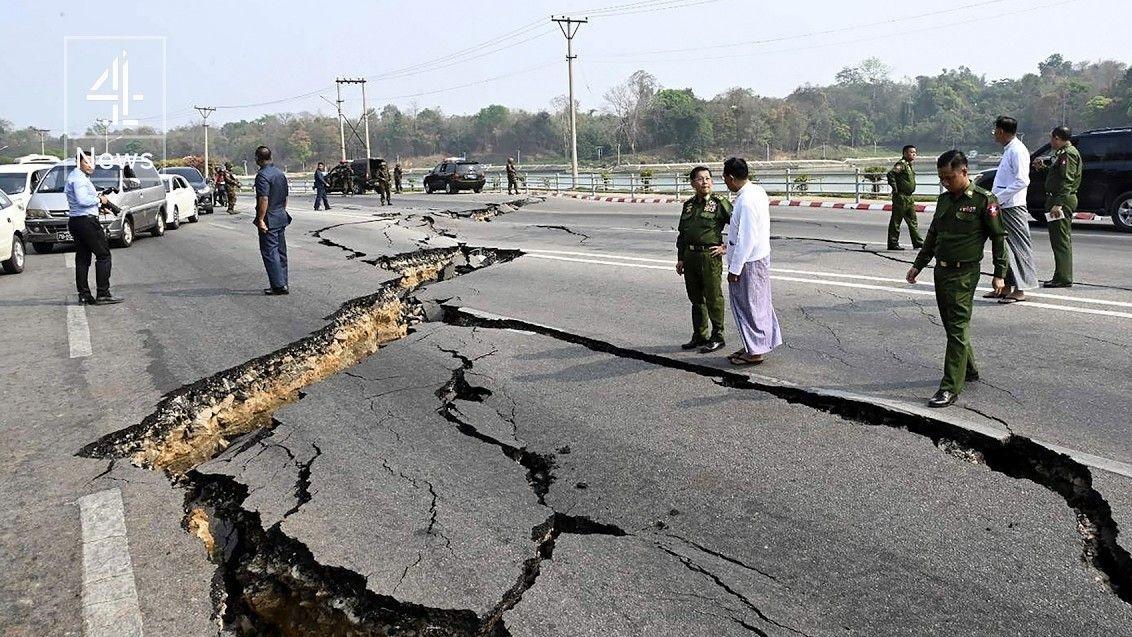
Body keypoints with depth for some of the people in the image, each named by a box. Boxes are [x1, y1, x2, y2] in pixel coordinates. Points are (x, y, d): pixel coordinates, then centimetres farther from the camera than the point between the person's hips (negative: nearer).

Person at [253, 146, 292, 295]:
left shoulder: (262, 175, -16)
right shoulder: (280, 173, 11)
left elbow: (264, 199, -24)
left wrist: (261, 220, -21)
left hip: (269, 220, -9)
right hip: (282, 218, 9)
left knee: (269, 252, -5)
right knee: (281, 252, 13)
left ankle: (279, 285, -8)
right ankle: (283, 283, 19)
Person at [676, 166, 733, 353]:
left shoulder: (720, 203, -4)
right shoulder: (688, 205, 13)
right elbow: (682, 233, 18)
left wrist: (726, 247, -6)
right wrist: (680, 259, 15)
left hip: (710, 255, -6)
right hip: (690, 255, 6)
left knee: (713, 298, 0)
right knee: (696, 299, 13)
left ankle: (717, 337, 9)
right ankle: (699, 336, 23)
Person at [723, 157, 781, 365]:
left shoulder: (746, 201, -24)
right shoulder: (758, 191, 6)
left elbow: (746, 239, -25)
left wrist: (735, 268, -19)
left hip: (748, 261, -10)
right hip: (759, 256, 10)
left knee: (749, 305, 2)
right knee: (757, 303, 17)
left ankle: (755, 352, 12)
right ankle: (754, 346, 29)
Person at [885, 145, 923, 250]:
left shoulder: (910, 165, 16)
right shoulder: (901, 164, -13)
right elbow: (890, 174, -27)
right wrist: (895, 189, -23)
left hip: (909, 197, 9)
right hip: (901, 197, -9)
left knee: (913, 221, 11)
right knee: (896, 220, -2)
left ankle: (918, 242, 15)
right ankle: (893, 243, 3)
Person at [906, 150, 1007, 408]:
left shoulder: (983, 200, -8)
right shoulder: (944, 199, 12)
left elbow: (999, 237, -5)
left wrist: (999, 274, -8)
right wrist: (918, 265, 21)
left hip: (964, 273, -7)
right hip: (941, 271, 7)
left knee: (958, 328, -9)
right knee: (951, 325, 15)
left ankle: (950, 388, -10)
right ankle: (969, 370, 33)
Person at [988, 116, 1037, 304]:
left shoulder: (1017, 150, -14)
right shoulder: (1008, 150, 16)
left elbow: (1022, 181, -22)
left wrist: (999, 197, -20)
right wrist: (993, 194, 12)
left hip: (1013, 207, -10)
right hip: (1002, 206, 10)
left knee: (1019, 246, -5)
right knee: (1003, 246, 14)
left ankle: (1020, 289, -3)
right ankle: (1006, 286, 21)